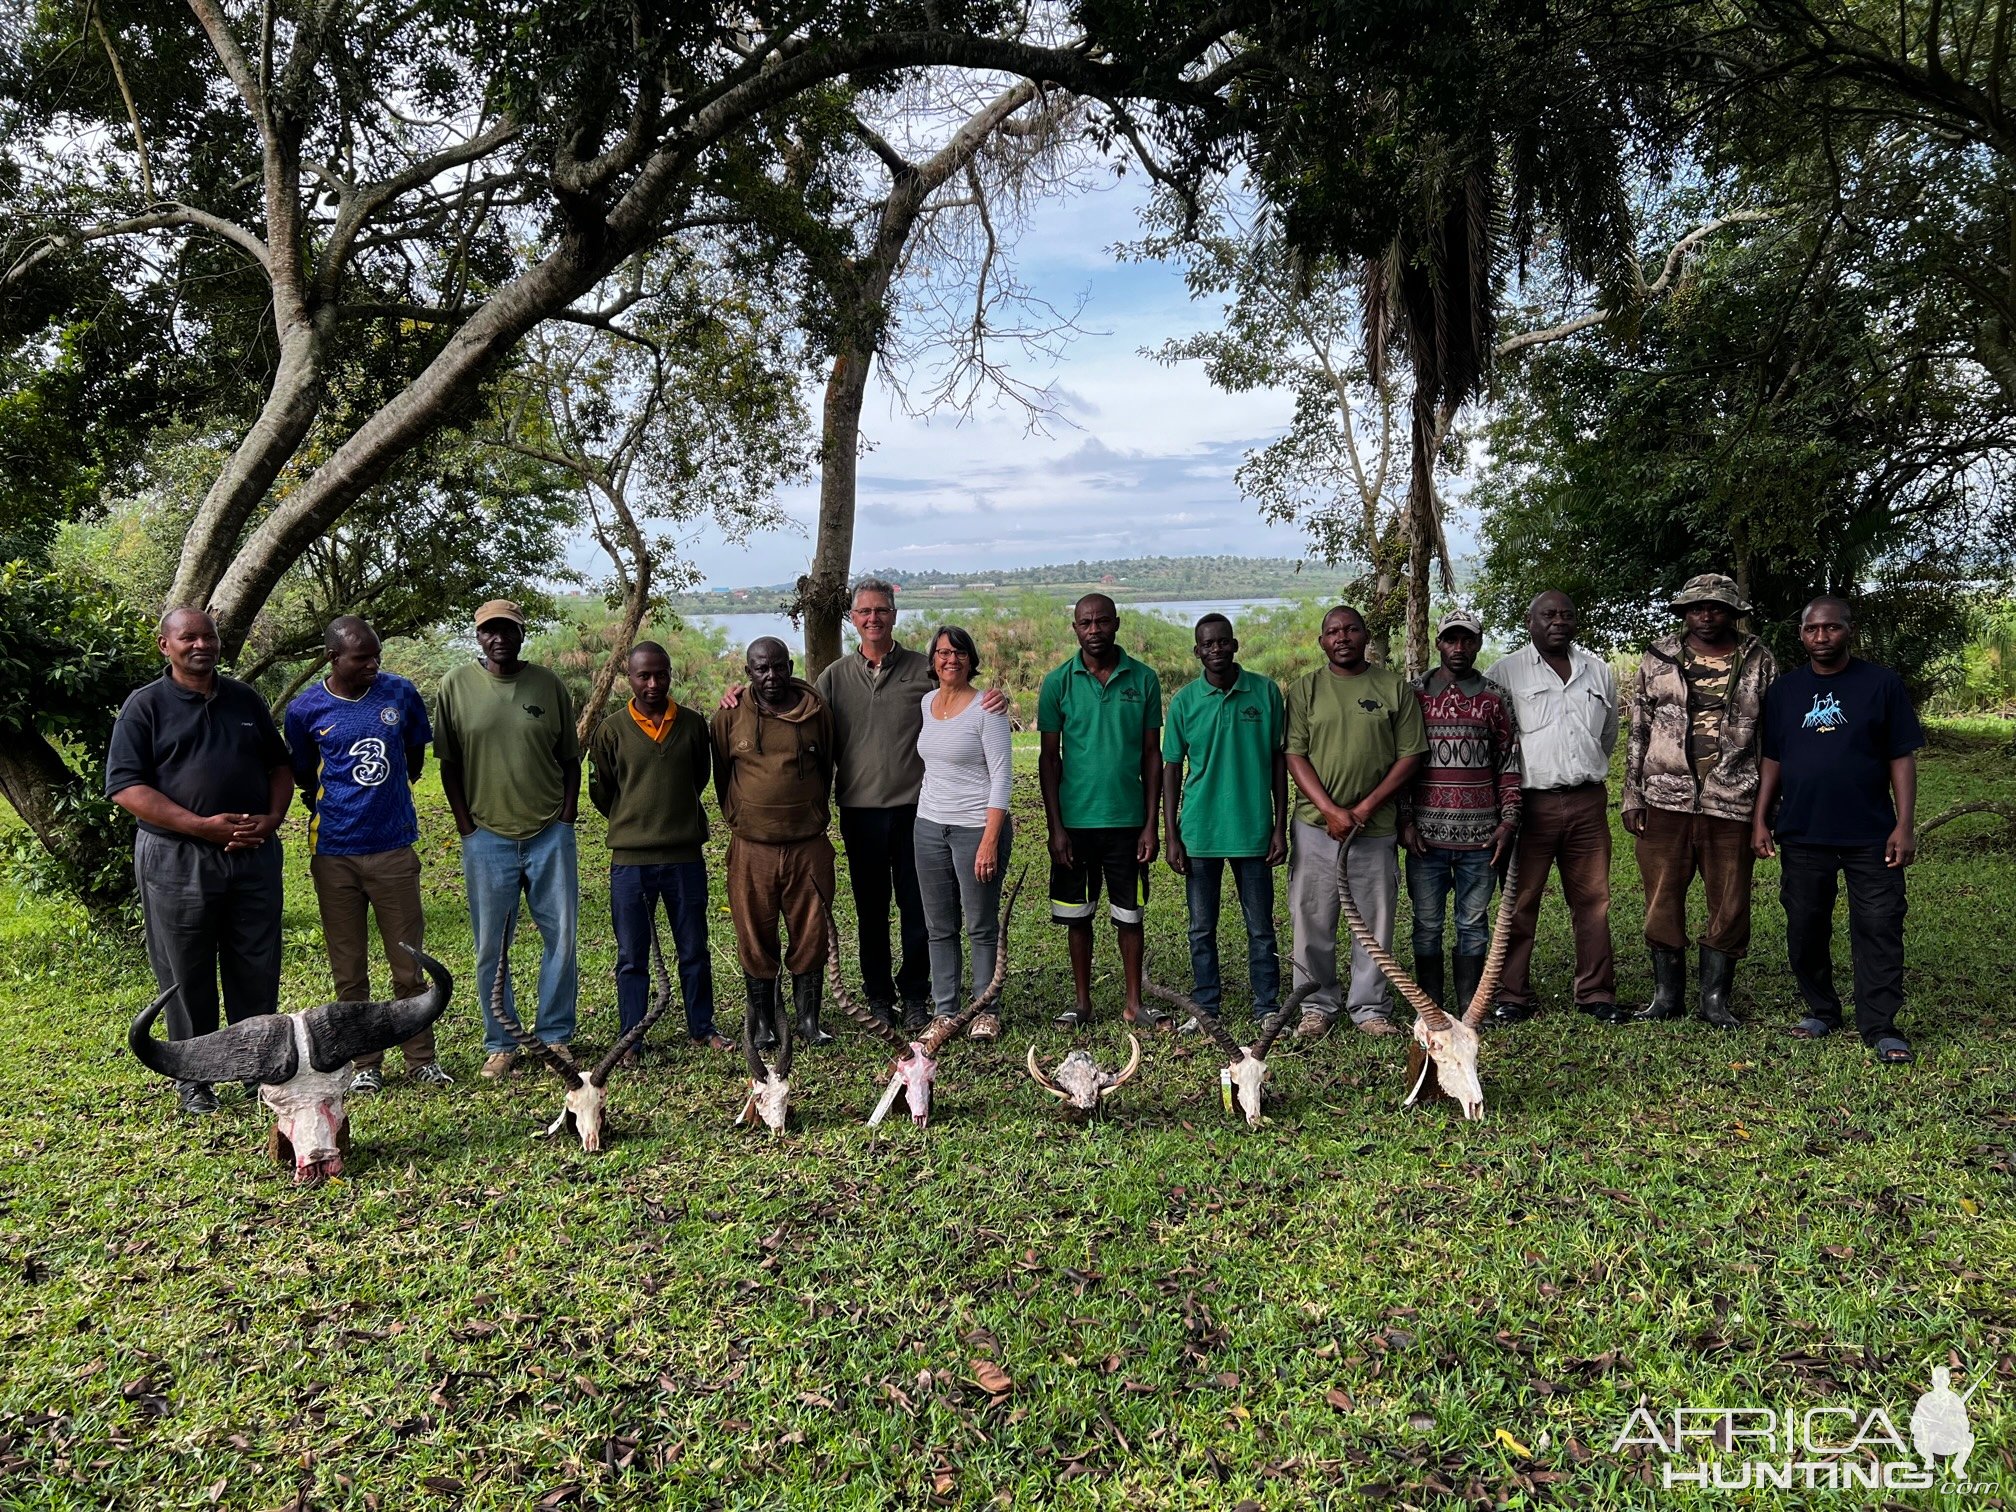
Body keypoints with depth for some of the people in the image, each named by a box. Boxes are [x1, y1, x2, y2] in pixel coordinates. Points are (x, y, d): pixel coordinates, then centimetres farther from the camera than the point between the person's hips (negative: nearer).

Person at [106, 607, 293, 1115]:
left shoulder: (245, 700, 12)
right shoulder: (145, 705, -2)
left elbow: (279, 766, 18)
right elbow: (125, 786, -9)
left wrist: (272, 818, -2)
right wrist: (201, 826, -18)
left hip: (254, 855, 4)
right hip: (177, 860, -3)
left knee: (258, 971, 9)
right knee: (187, 977, 6)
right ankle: (193, 1079, 20)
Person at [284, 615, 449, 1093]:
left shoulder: (400, 693, -1)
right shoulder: (306, 709, -3)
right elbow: (304, 780, 12)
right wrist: (333, 814, 11)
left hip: (394, 848, 0)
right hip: (334, 854, 0)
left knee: (408, 965, 5)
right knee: (349, 971, 8)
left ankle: (421, 1059, 17)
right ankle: (365, 1064, 20)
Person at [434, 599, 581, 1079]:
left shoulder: (548, 684, 3)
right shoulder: (457, 684, 0)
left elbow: (570, 760, 8)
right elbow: (449, 764, 4)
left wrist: (565, 821, 0)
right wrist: (466, 828, -1)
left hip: (549, 834, 1)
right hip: (487, 837, -1)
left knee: (561, 939, 4)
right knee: (490, 948, 6)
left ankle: (555, 1036, 19)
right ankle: (500, 1044, 18)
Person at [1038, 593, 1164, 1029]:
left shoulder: (1143, 679, 1)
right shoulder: (1058, 682, -1)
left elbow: (1152, 754, 4)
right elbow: (1049, 757, 1)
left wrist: (1151, 824, -1)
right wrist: (1055, 827, -4)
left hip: (1127, 819, 0)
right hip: (1075, 819, 0)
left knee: (1130, 914, 8)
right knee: (1077, 915, 9)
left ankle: (1134, 1003, 20)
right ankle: (1082, 1002, 22)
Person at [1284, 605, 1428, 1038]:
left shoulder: (1394, 688, 5)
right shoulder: (1304, 690, 6)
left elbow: (1410, 756, 2)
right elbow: (1295, 755, 0)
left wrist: (1364, 808, -8)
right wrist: (1332, 811, -11)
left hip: (1375, 827, 0)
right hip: (1316, 825, 0)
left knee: (1374, 921, 6)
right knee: (1313, 920, 4)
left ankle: (1370, 1007, 19)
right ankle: (1317, 1006, 17)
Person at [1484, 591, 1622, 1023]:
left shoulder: (1599, 671, 14)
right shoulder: (1505, 673, 1)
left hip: (1588, 802, 3)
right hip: (1531, 804, -3)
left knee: (1593, 900, 6)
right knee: (1520, 903, 1)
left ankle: (1596, 992, 15)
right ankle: (1512, 996, 8)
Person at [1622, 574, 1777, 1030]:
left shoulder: (1758, 662, 5)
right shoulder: (1659, 658, 6)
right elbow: (1638, 731, 7)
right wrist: (1632, 796, 2)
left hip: (1732, 803, 0)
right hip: (1665, 800, 0)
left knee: (1730, 905, 5)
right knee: (1662, 901, 5)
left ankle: (1715, 998, 18)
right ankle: (1666, 995, 17)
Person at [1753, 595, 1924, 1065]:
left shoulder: (1881, 683, 1)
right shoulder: (1783, 690, 8)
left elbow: (1902, 758, 0)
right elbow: (1771, 760, 12)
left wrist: (1905, 824, -6)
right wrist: (1761, 820, 6)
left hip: (1871, 834, -2)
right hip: (1801, 833, 3)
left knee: (1879, 928, -3)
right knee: (1805, 929, 9)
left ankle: (1880, 1026, 4)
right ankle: (1820, 1010, 23)